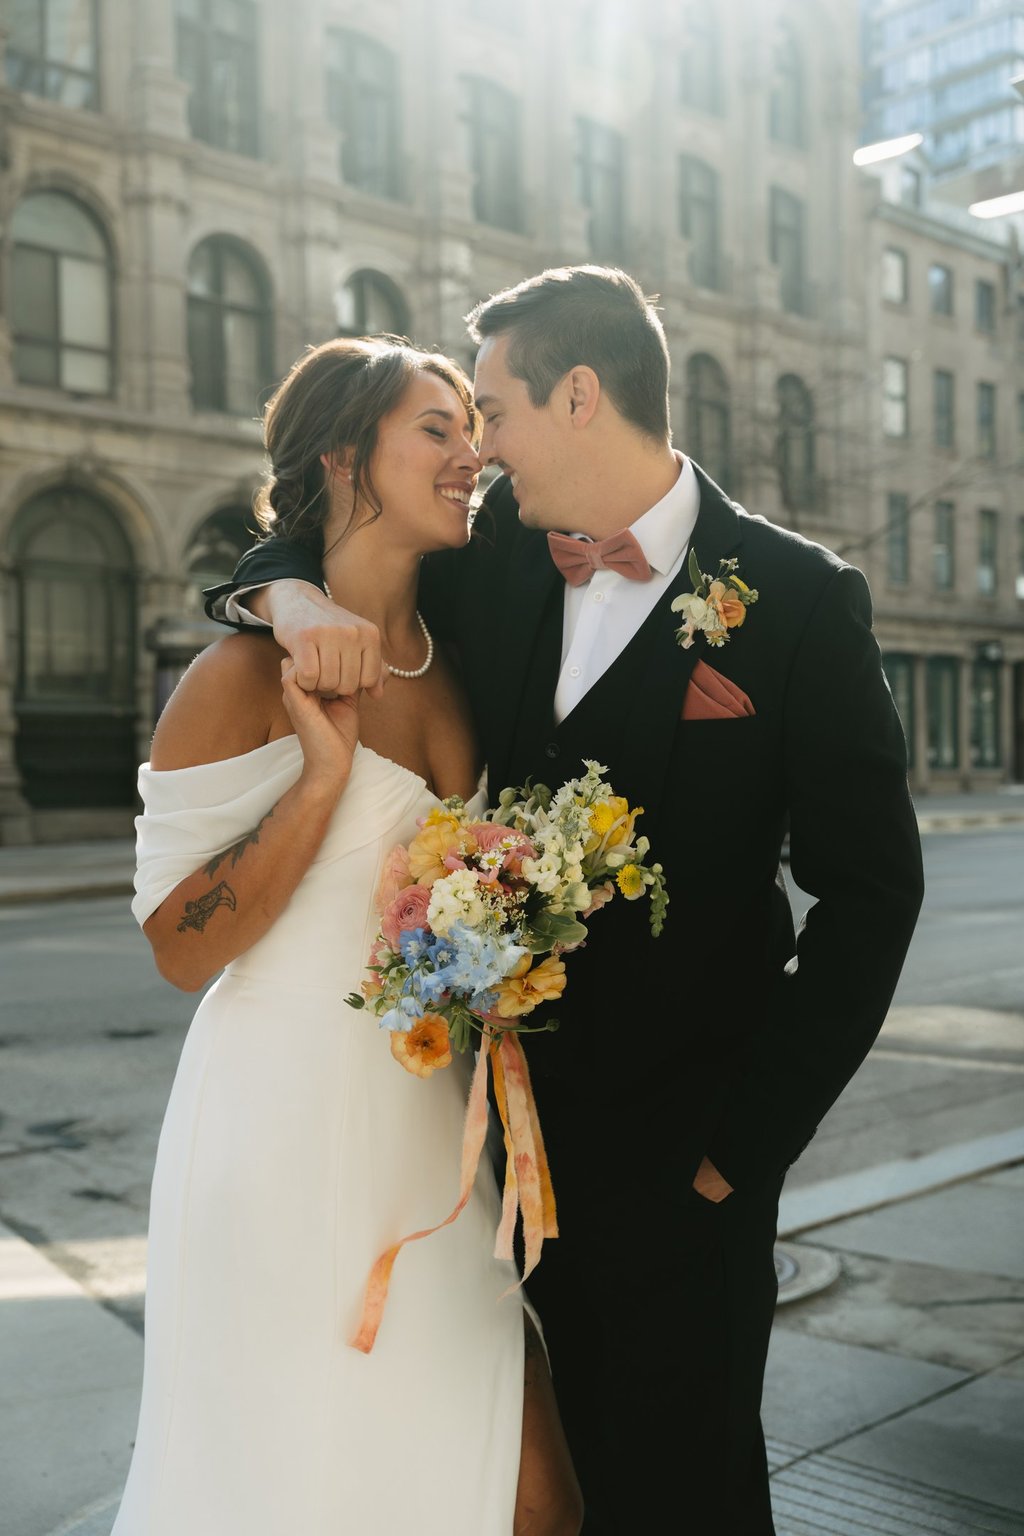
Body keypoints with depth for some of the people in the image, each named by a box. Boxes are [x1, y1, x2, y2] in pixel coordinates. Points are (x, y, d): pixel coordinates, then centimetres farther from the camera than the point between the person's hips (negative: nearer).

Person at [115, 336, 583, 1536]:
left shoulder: (456, 663, 7)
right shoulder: (249, 676, -12)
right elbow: (182, 947, -13)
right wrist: (324, 774, -21)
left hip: (435, 1125, 6)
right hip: (294, 1126, -5)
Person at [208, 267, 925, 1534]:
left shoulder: (798, 599, -11)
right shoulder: (499, 560, 2)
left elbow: (867, 892, -9)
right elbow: (313, 540, 14)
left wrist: (745, 1139, -11)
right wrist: (297, 598, -12)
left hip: (676, 1141, -4)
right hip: (514, 1105, 4)